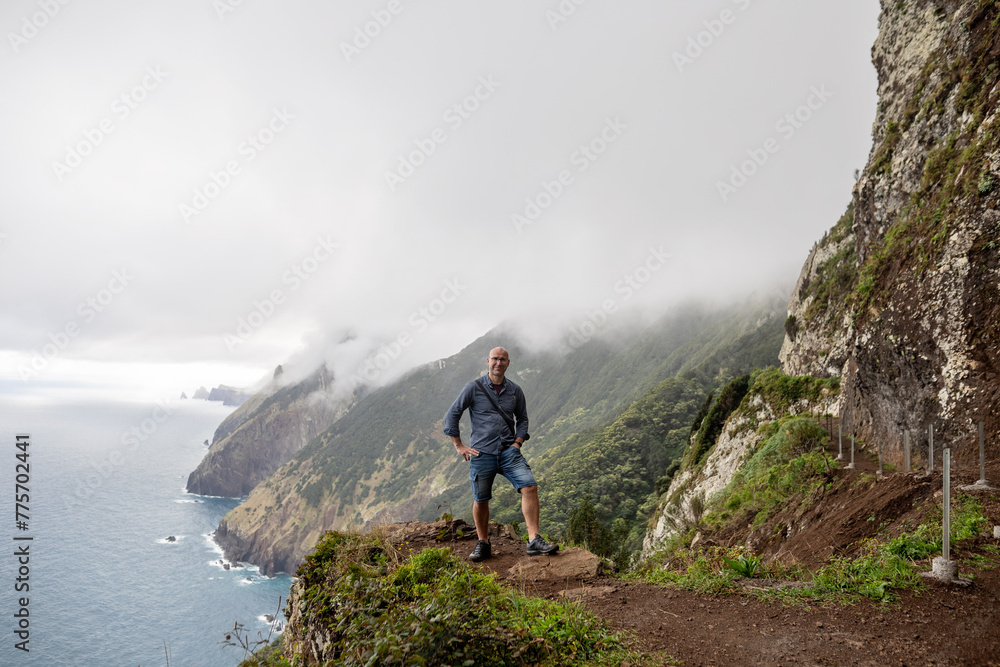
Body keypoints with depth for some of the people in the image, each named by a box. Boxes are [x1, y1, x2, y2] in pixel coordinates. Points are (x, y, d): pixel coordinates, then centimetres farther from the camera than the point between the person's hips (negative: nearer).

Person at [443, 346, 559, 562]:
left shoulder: (515, 391, 9)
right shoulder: (474, 388, -1)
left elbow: (522, 419, 21)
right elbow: (452, 415, 2)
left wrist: (518, 442, 5)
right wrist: (459, 446, 0)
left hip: (509, 451, 2)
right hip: (481, 453, -2)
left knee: (530, 487, -15)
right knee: (480, 500, 5)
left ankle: (534, 541, -12)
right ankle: (483, 544, 26)